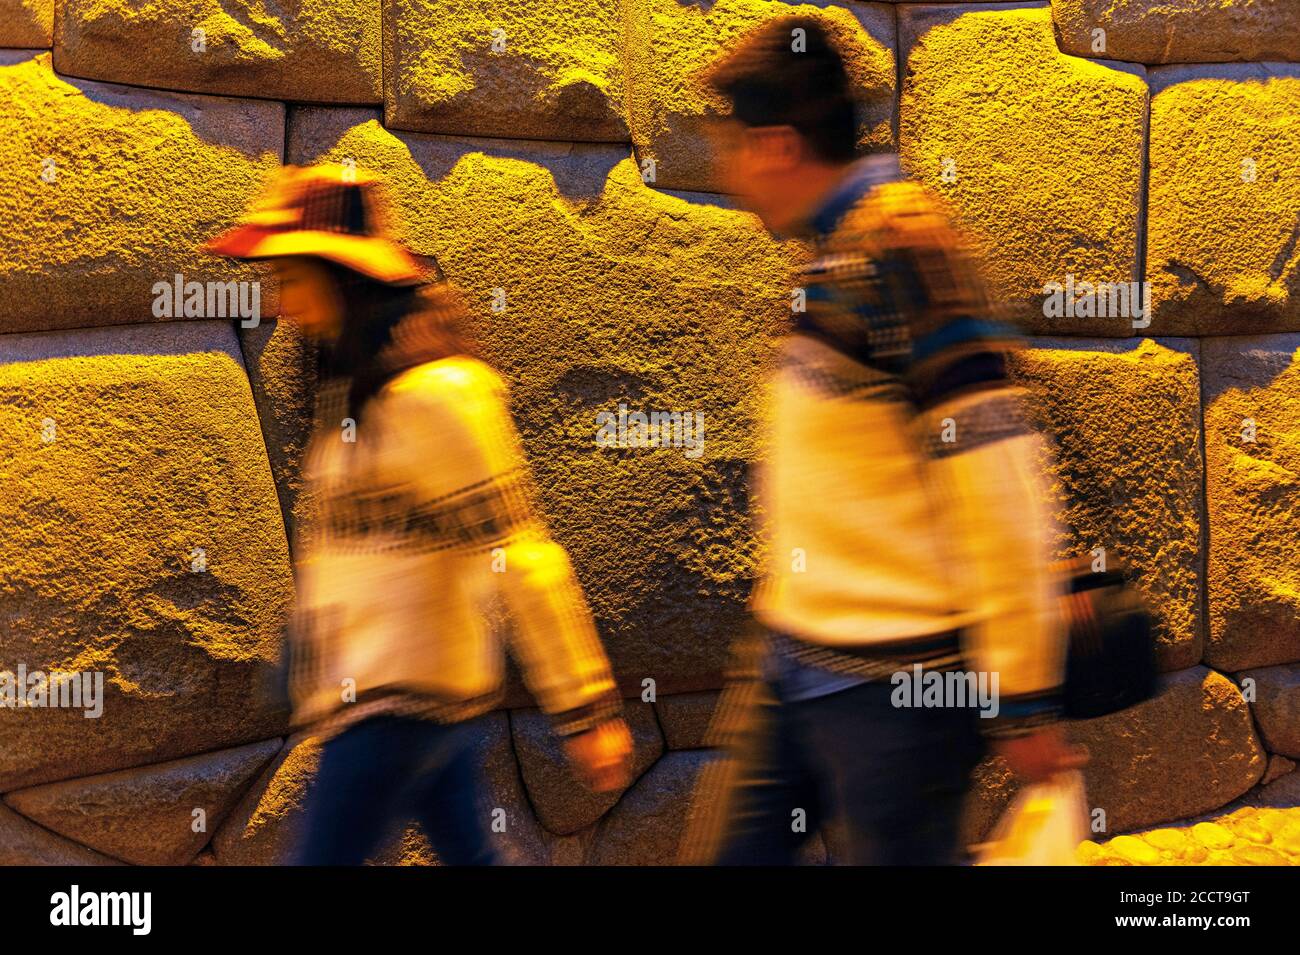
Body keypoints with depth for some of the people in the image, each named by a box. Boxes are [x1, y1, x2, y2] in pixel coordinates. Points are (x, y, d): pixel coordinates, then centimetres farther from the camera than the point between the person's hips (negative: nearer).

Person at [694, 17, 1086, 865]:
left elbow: (995, 474, -22)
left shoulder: (898, 242, -18)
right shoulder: (835, 254, 11)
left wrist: (1023, 698, -20)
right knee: (748, 850, 16)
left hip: (892, 684, -9)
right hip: (803, 668, 9)